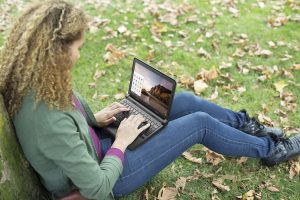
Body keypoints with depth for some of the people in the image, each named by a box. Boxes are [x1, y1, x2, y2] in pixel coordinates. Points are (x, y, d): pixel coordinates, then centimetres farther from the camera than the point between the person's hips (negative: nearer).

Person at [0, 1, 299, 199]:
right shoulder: (51, 120, -39)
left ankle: (245, 124, 32)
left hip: (87, 148, 8)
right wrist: (121, 142, -17)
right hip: (102, 173, -8)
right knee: (200, 123, -6)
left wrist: (95, 118, -3)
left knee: (184, 101, 6)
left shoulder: (29, 83, -12)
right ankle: (269, 149, 22)